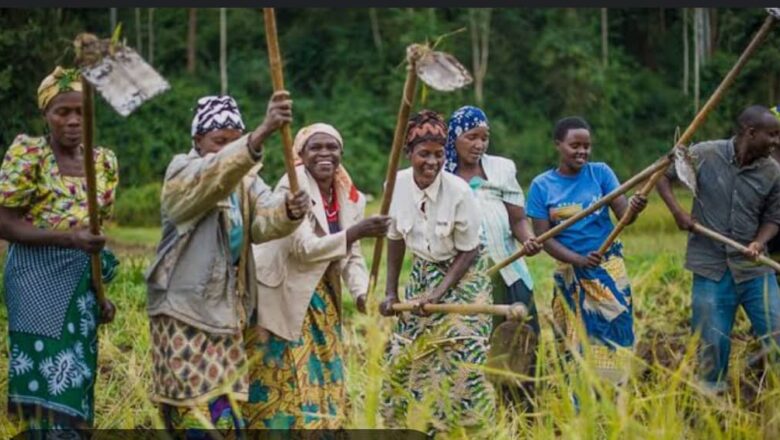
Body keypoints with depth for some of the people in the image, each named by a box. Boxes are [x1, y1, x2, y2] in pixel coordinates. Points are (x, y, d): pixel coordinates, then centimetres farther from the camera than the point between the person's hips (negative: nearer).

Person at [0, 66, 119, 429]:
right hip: (38, 285, -5)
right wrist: (68, 238, -22)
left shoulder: (103, 161, 8)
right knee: (48, 383, -8)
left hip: (82, 286, 5)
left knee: (75, 382, 8)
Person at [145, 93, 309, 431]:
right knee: (197, 414, -9)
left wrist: (289, 212, -36)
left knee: (223, 412, 12)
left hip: (227, 312, 7)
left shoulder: (245, 180, 8)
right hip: (184, 313, -7)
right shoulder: (183, 174, -12)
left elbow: (264, 222, -10)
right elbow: (216, 175, -36)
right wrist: (263, 132, -52)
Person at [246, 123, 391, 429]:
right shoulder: (292, 189, -17)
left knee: (324, 380, 10)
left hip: (322, 301, 7)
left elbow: (352, 255, 3)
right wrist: (357, 231, -32)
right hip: (283, 299, -7)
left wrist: (361, 292, -16)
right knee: (282, 384, -4)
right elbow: (305, 248, -26)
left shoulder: (350, 197, 2)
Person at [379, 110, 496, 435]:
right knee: (408, 356, 6)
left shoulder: (458, 191, -24)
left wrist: (439, 294, -19)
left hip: (462, 278, -4)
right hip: (422, 276, 4)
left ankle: (470, 429, 3)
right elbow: (395, 239, 1)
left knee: (459, 359, -11)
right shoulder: (397, 184, -13)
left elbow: (468, 251, -13)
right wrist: (391, 292, 1)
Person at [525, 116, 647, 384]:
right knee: (575, 343, 7)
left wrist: (634, 209, -37)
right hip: (569, 274, 0)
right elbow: (544, 238, -8)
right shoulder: (542, 186, -4)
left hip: (608, 270, 0)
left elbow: (622, 214, -12)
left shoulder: (600, 173, -2)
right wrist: (579, 260, -23)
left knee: (611, 335, -1)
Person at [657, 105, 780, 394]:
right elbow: (663, 175, 4)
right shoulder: (704, 155, -9)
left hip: (754, 269, 2)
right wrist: (678, 212, -9)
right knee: (712, 344, 5)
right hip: (711, 269, -2)